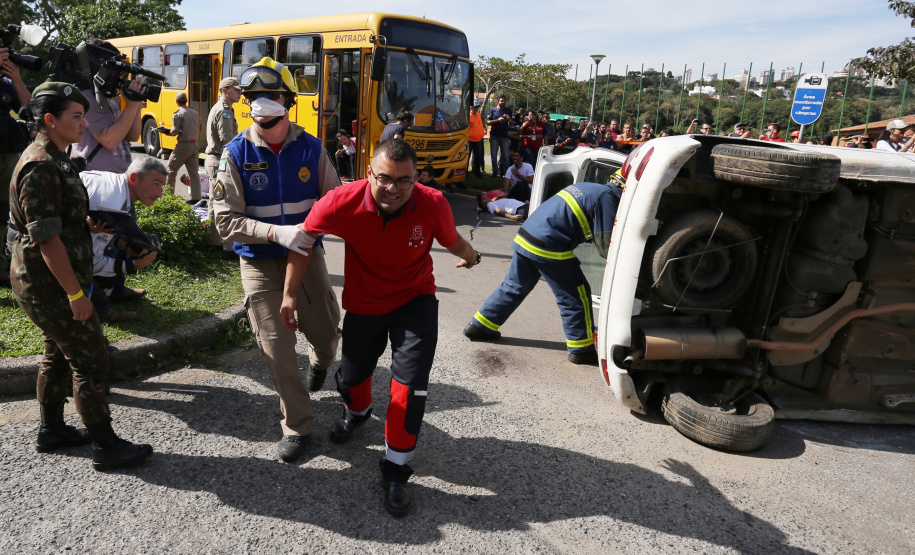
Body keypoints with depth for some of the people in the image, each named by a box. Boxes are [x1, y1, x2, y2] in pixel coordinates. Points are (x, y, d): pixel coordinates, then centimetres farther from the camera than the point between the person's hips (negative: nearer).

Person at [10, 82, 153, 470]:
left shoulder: (53, 158, 11)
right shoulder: (41, 166, -21)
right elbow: (46, 238, -24)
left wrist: (88, 225, 7)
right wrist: (76, 294, -23)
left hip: (48, 280, 10)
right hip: (50, 283, -10)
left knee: (59, 353, 20)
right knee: (90, 358, -3)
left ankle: (51, 431, 35)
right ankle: (106, 448, 8)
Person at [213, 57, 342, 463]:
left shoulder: (310, 148, -3)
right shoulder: (236, 154, -8)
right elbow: (226, 220, -12)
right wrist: (276, 232, -26)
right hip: (260, 263, -1)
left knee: (325, 331, 10)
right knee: (277, 349, 0)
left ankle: (319, 362, 51)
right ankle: (296, 426, 20)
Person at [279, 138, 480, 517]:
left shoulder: (433, 205, -25)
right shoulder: (343, 202, -26)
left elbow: (452, 241, -2)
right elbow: (305, 237, -10)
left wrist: (470, 256, 18)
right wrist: (289, 293, -8)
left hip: (415, 301, -1)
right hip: (363, 304, 2)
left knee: (410, 384, -10)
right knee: (351, 377, 20)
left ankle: (395, 470, 13)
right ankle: (357, 411, 59)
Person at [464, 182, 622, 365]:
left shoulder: (591, 189, 22)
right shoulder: (607, 197, -7)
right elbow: (606, 243, -9)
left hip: (526, 236, 9)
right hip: (548, 247, -9)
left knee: (513, 288, 21)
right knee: (575, 296, 3)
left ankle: (479, 327, 29)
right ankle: (581, 350, 11)